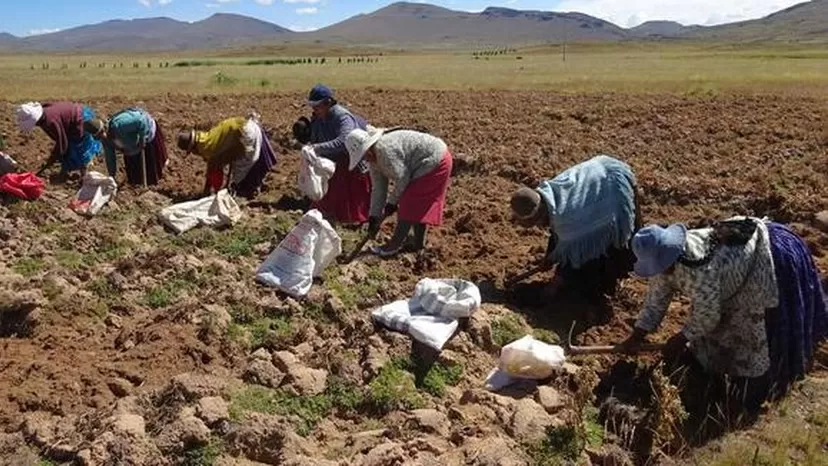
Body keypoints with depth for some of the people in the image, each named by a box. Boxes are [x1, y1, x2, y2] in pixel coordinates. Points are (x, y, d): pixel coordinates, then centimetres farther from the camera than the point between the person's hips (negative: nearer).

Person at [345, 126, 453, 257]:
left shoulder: (385, 150, -25)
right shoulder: (374, 158, 6)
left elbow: (402, 179, -20)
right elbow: (378, 189, 7)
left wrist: (392, 202, -7)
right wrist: (374, 217, 4)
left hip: (435, 162, -10)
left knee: (410, 203, -8)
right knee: (418, 205, 13)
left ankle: (395, 245, -2)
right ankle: (419, 243, 21)